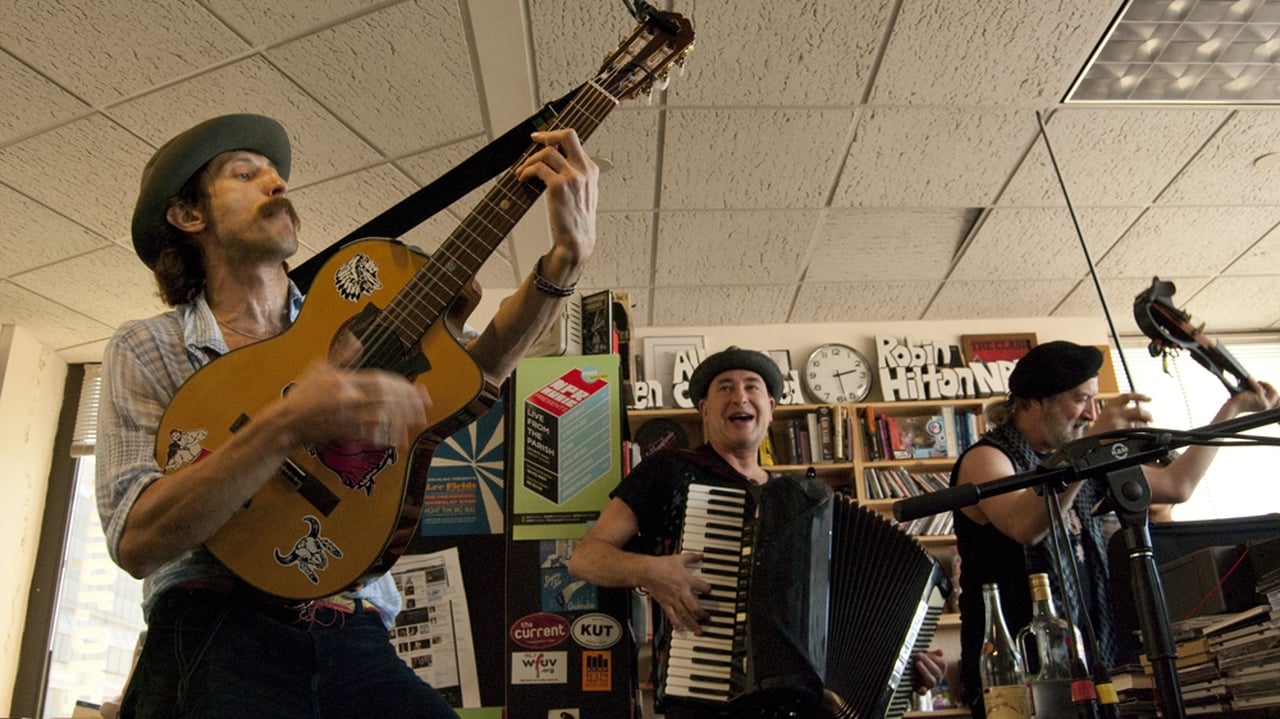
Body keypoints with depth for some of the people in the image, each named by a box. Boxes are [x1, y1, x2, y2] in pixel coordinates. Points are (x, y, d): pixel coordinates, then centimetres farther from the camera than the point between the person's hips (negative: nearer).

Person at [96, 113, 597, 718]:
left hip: (356, 638, 3)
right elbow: (135, 541, -9)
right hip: (214, 627, -2)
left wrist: (567, 256, -18)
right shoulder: (146, 349, 4)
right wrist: (286, 427, -23)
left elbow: (478, 364, -5)